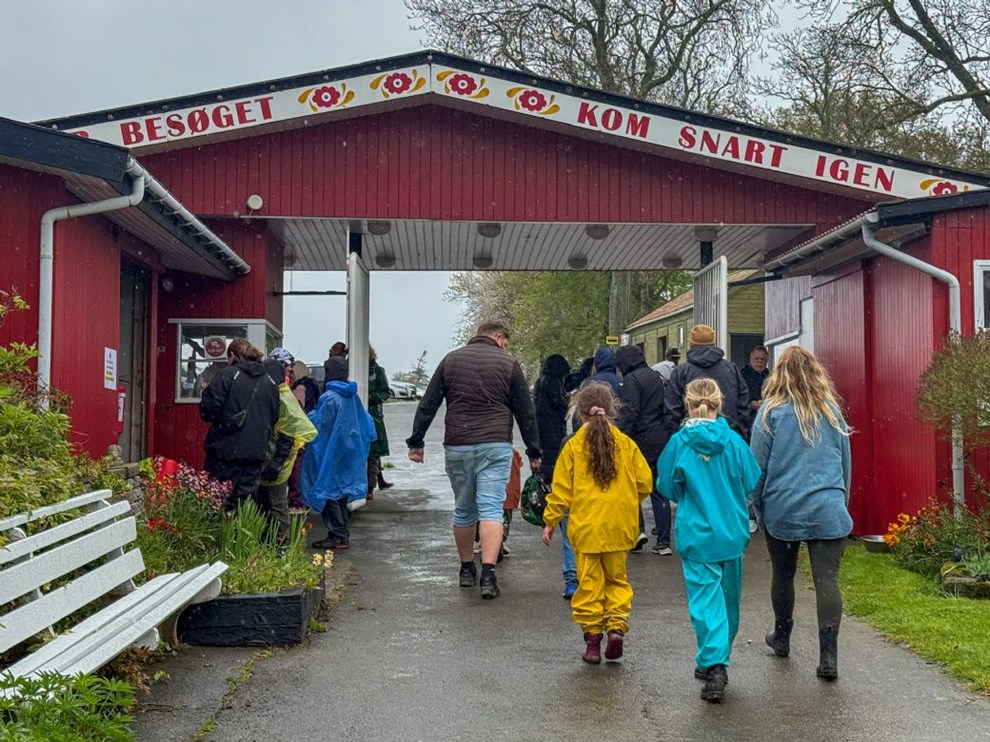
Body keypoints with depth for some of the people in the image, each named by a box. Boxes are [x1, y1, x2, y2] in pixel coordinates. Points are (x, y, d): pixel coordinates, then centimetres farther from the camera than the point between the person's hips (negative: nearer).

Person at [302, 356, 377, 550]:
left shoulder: (329, 397, -18)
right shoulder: (353, 397, 5)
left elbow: (318, 424, -12)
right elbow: (366, 423, 13)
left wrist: (310, 415, 8)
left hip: (331, 455, -8)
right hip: (348, 453, 8)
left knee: (329, 494, -1)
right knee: (341, 493, 15)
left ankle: (338, 536, -2)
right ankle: (342, 534, 20)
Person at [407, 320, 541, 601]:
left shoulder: (451, 359, 10)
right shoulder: (508, 364, 4)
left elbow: (427, 405, 7)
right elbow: (525, 412, 5)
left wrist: (416, 442, 12)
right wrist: (534, 452, 12)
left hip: (457, 447, 3)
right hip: (495, 446, -2)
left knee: (463, 511, 15)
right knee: (491, 509, -5)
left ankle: (466, 569, 26)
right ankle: (488, 573, -16)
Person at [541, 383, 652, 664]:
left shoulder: (573, 446, -5)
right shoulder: (626, 444, 0)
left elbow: (561, 490, -3)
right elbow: (645, 482, 3)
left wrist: (550, 522, 6)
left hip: (586, 528, -2)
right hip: (619, 528, 2)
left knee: (589, 583, 7)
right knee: (617, 579, 16)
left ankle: (592, 639, 10)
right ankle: (617, 626, -1)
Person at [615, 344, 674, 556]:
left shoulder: (632, 380, -9)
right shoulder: (657, 377, 16)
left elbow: (628, 413, -19)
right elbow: (668, 410, 18)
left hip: (642, 441, -7)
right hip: (662, 441, 7)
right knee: (659, 491, 9)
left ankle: (637, 529, -6)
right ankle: (663, 542, 9)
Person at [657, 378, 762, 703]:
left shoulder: (679, 443, -10)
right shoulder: (734, 441, -6)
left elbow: (666, 487, -1)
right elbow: (751, 483, 3)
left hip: (696, 534, -3)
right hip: (732, 533, 3)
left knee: (705, 598, -1)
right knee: (728, 597, 17)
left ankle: (714, 664, -14)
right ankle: (717, 658, 32)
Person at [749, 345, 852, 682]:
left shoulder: (771, 412, -3)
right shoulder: (831, 411, 6)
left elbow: (757, 465, 0)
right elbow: (846, 463, 15)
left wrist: (759, 507, 12)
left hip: (782, 510, -1)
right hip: (828, 511, 1)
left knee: (783, 574, 16)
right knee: (827, 580, -2)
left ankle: (782, 637, 33)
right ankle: (828, 655, -8)